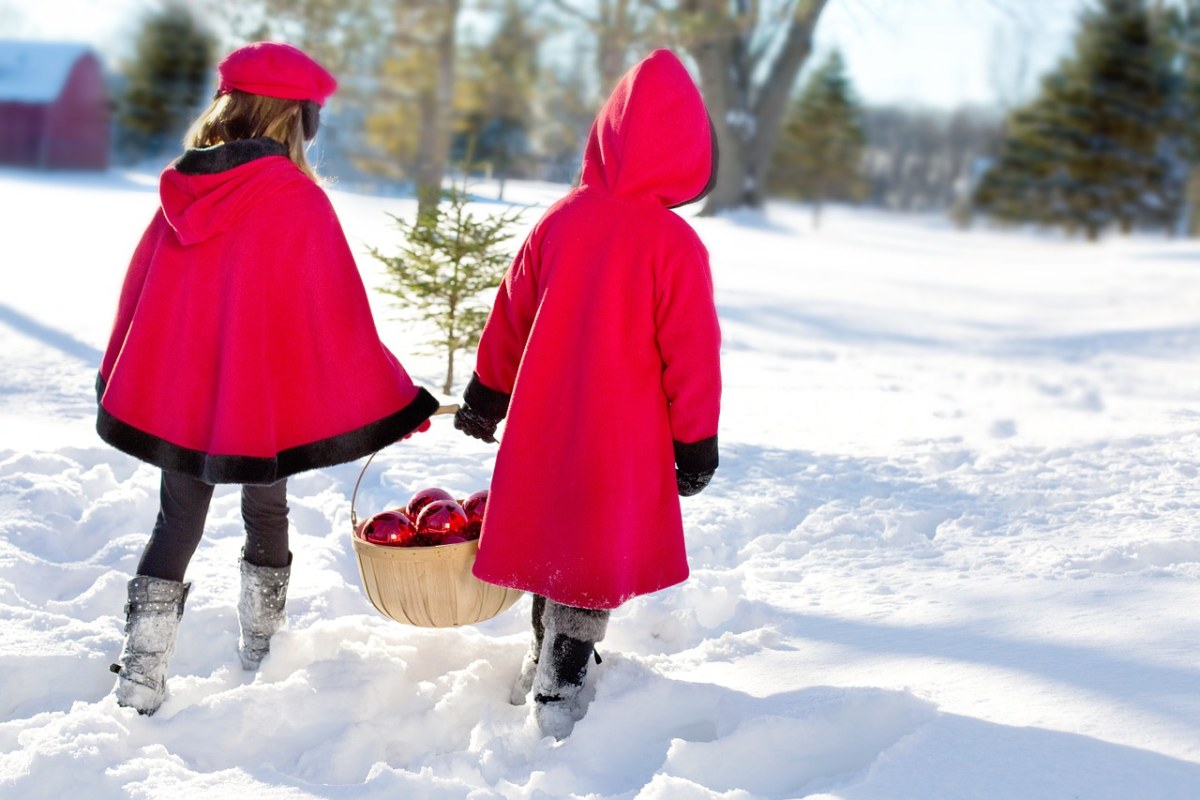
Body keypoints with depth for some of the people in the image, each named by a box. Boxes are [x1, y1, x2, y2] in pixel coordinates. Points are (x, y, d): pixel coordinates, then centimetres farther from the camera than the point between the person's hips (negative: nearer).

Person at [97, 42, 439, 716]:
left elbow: (139, 292, 9)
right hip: (259, 401, -4)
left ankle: (140, 683, 8)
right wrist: (392, 400, -5)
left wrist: (119, 382, 22)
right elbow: (337, 316, -13)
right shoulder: (298, 202, -15)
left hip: (170, 398, 4)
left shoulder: (180, 189, 0)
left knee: (177, 523, 13)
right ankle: (261, 655, 30)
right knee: (268, 516, 18)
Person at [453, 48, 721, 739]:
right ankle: (560, 692, 7)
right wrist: (697, 442, 0)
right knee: (603, 553, 6)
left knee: (556, 538, 21)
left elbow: (510, 316, 7)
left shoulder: (560, 220, -2)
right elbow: (691, 351, -11)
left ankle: (545, 662, 37)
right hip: (623, 441, -5)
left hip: (543, 427, 5)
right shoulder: (675, 243, -17)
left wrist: (488, 394, 20)